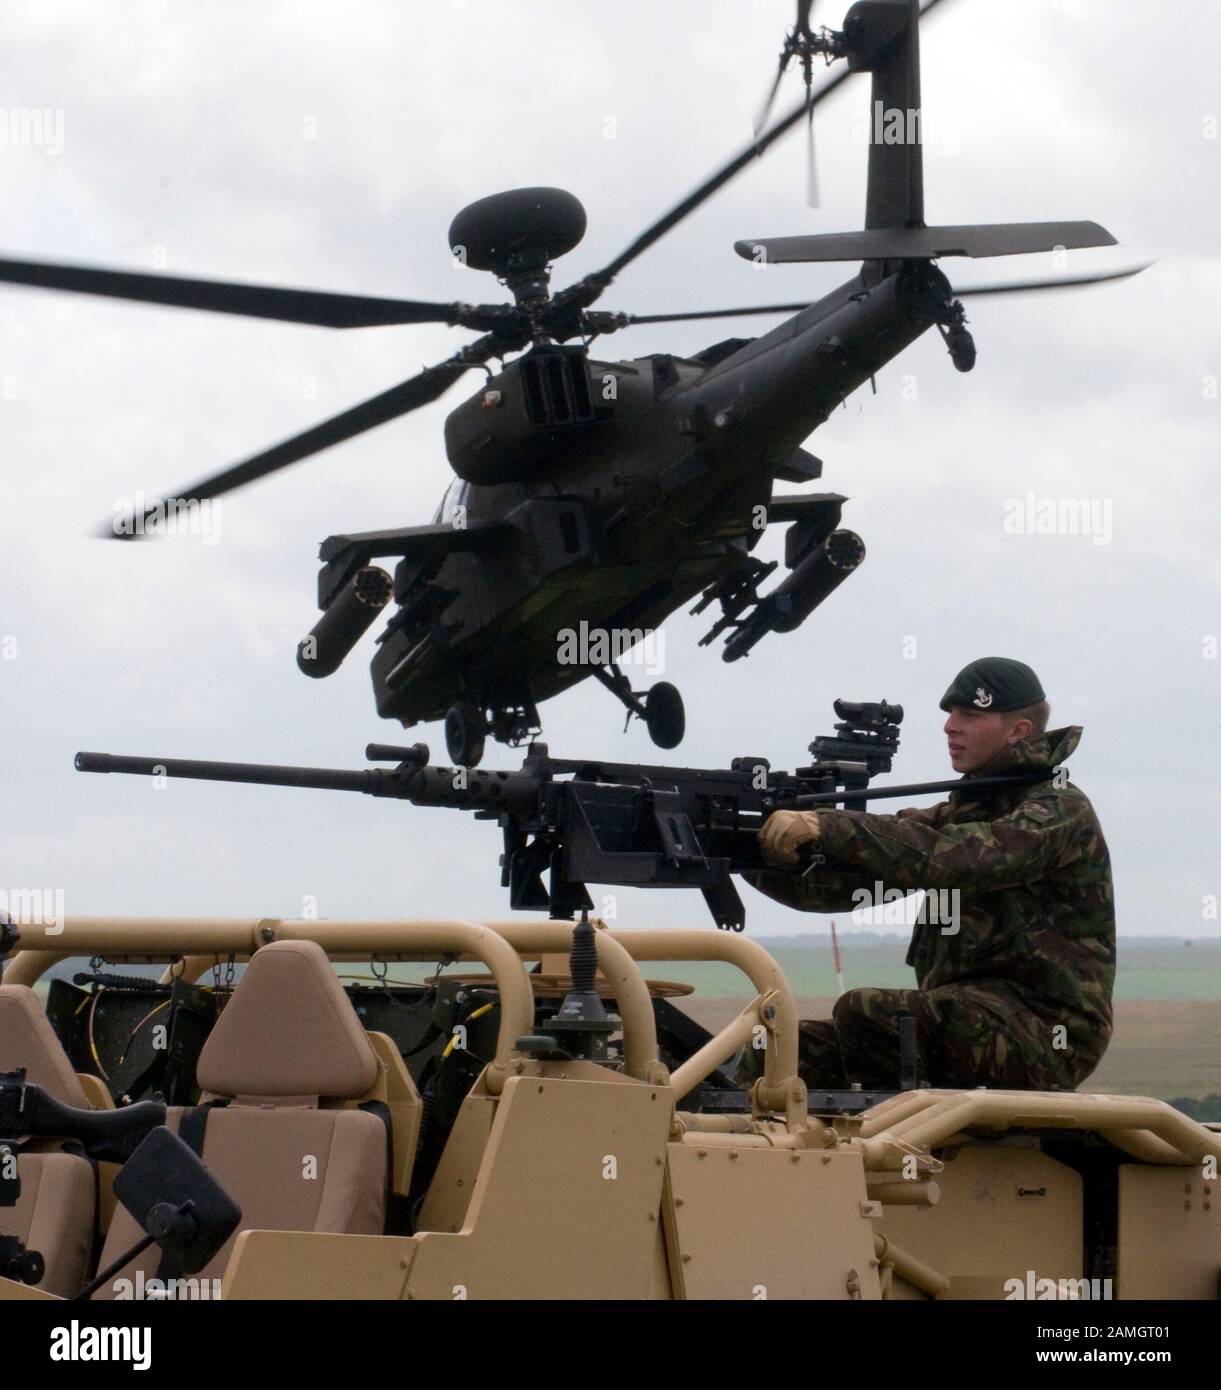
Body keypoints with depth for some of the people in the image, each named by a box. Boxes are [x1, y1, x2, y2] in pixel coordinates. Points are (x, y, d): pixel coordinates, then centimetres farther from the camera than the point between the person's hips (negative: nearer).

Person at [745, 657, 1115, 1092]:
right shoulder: (961, 811, 17)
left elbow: (948, 860, -26)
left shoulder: (1060, 809, -8)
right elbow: (843, 880, 6)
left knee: (863, 1012, -27)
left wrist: (826, 828, -31)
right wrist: (758, 851, -11)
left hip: (1045, 1033, -8)